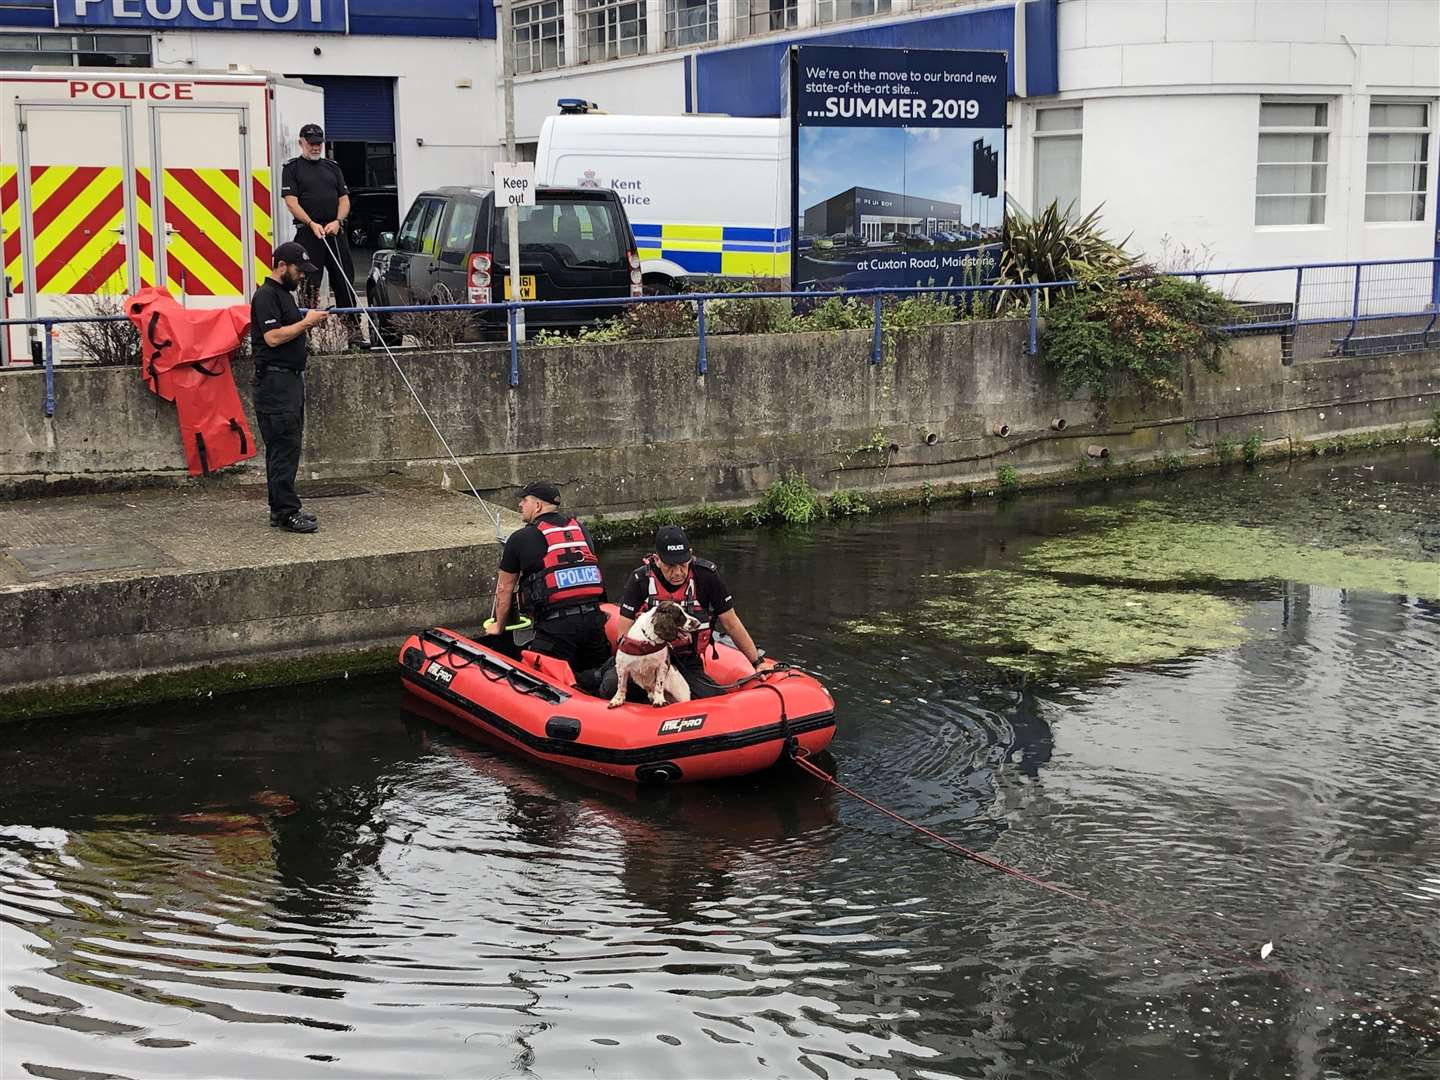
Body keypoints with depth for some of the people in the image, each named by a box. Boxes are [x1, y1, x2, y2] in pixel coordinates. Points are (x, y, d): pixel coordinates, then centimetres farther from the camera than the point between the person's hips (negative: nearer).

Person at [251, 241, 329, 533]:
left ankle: (280, 509, 15)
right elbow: (273, 337, -20)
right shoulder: (266, 295, -12)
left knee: (285, 448, 11)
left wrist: (310, 321, 10)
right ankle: (286, 512, -11)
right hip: (275, 380, -11)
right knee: (284, 447, -11)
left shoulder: (284, 293, 19)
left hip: (291, 378, 11)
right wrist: (306, 322, -14)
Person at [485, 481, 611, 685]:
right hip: (594, 618, 6)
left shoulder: (520, 539, 4)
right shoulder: (581, 530, 18)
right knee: (594, 671, 22)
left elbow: (504, 589, 12)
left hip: (556, 625, -5)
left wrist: (498, 626, 27)